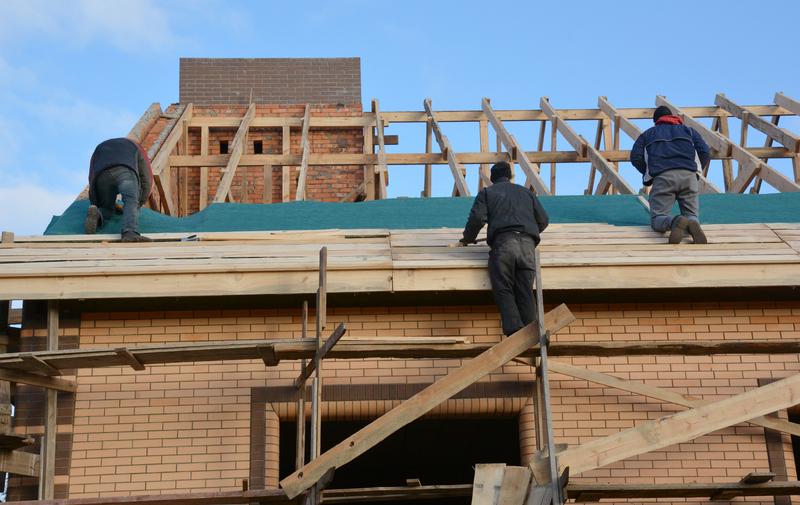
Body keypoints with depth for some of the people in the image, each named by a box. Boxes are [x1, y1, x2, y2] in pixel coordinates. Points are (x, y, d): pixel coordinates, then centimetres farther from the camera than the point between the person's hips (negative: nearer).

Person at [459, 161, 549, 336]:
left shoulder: (487, 193, 19)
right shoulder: (526, 192, 30)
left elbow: (477, 218, 4)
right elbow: (543, 220, 27)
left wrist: (467, 240, 21)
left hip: (503, 243, -3)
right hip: (527, 244, 3)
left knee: (503, 290, -5)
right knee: (525, 292, 1)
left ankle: (514, 330, -23)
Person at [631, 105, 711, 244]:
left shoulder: (648, 134, 29)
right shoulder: (687, 130, 30)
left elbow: (635, 157, 12)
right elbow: (705, 153, 14)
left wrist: (648, 173, 26)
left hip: (662, 177, -1)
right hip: (688, 175, 1)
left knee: (657, 219, -2)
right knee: (692, 215, 9)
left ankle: (676, 222, -38)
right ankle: (692, 223, -30)